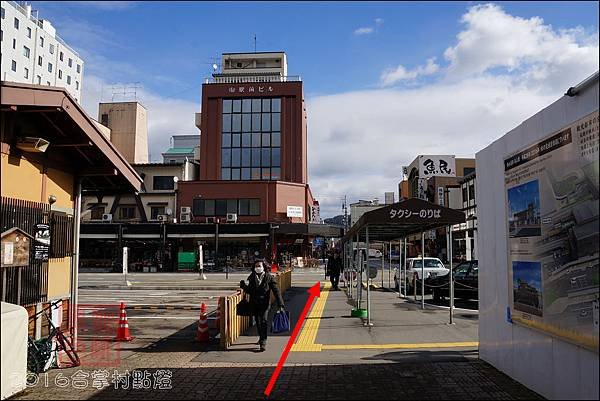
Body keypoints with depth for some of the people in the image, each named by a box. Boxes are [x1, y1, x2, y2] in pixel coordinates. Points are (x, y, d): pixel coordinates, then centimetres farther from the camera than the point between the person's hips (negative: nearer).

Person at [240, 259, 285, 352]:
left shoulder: (269, 277, -5)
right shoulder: (252, 277, 6)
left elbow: (276, 291, -6)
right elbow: (249, 291, 13)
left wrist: (280, 304, -11)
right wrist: (244, 286, -6)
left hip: (264, 303, -4)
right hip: (254, 304, 4)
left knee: (264, 321, -14)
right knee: (258, 322, 13)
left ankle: (263, 342, -10)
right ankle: (261, 338, 35)